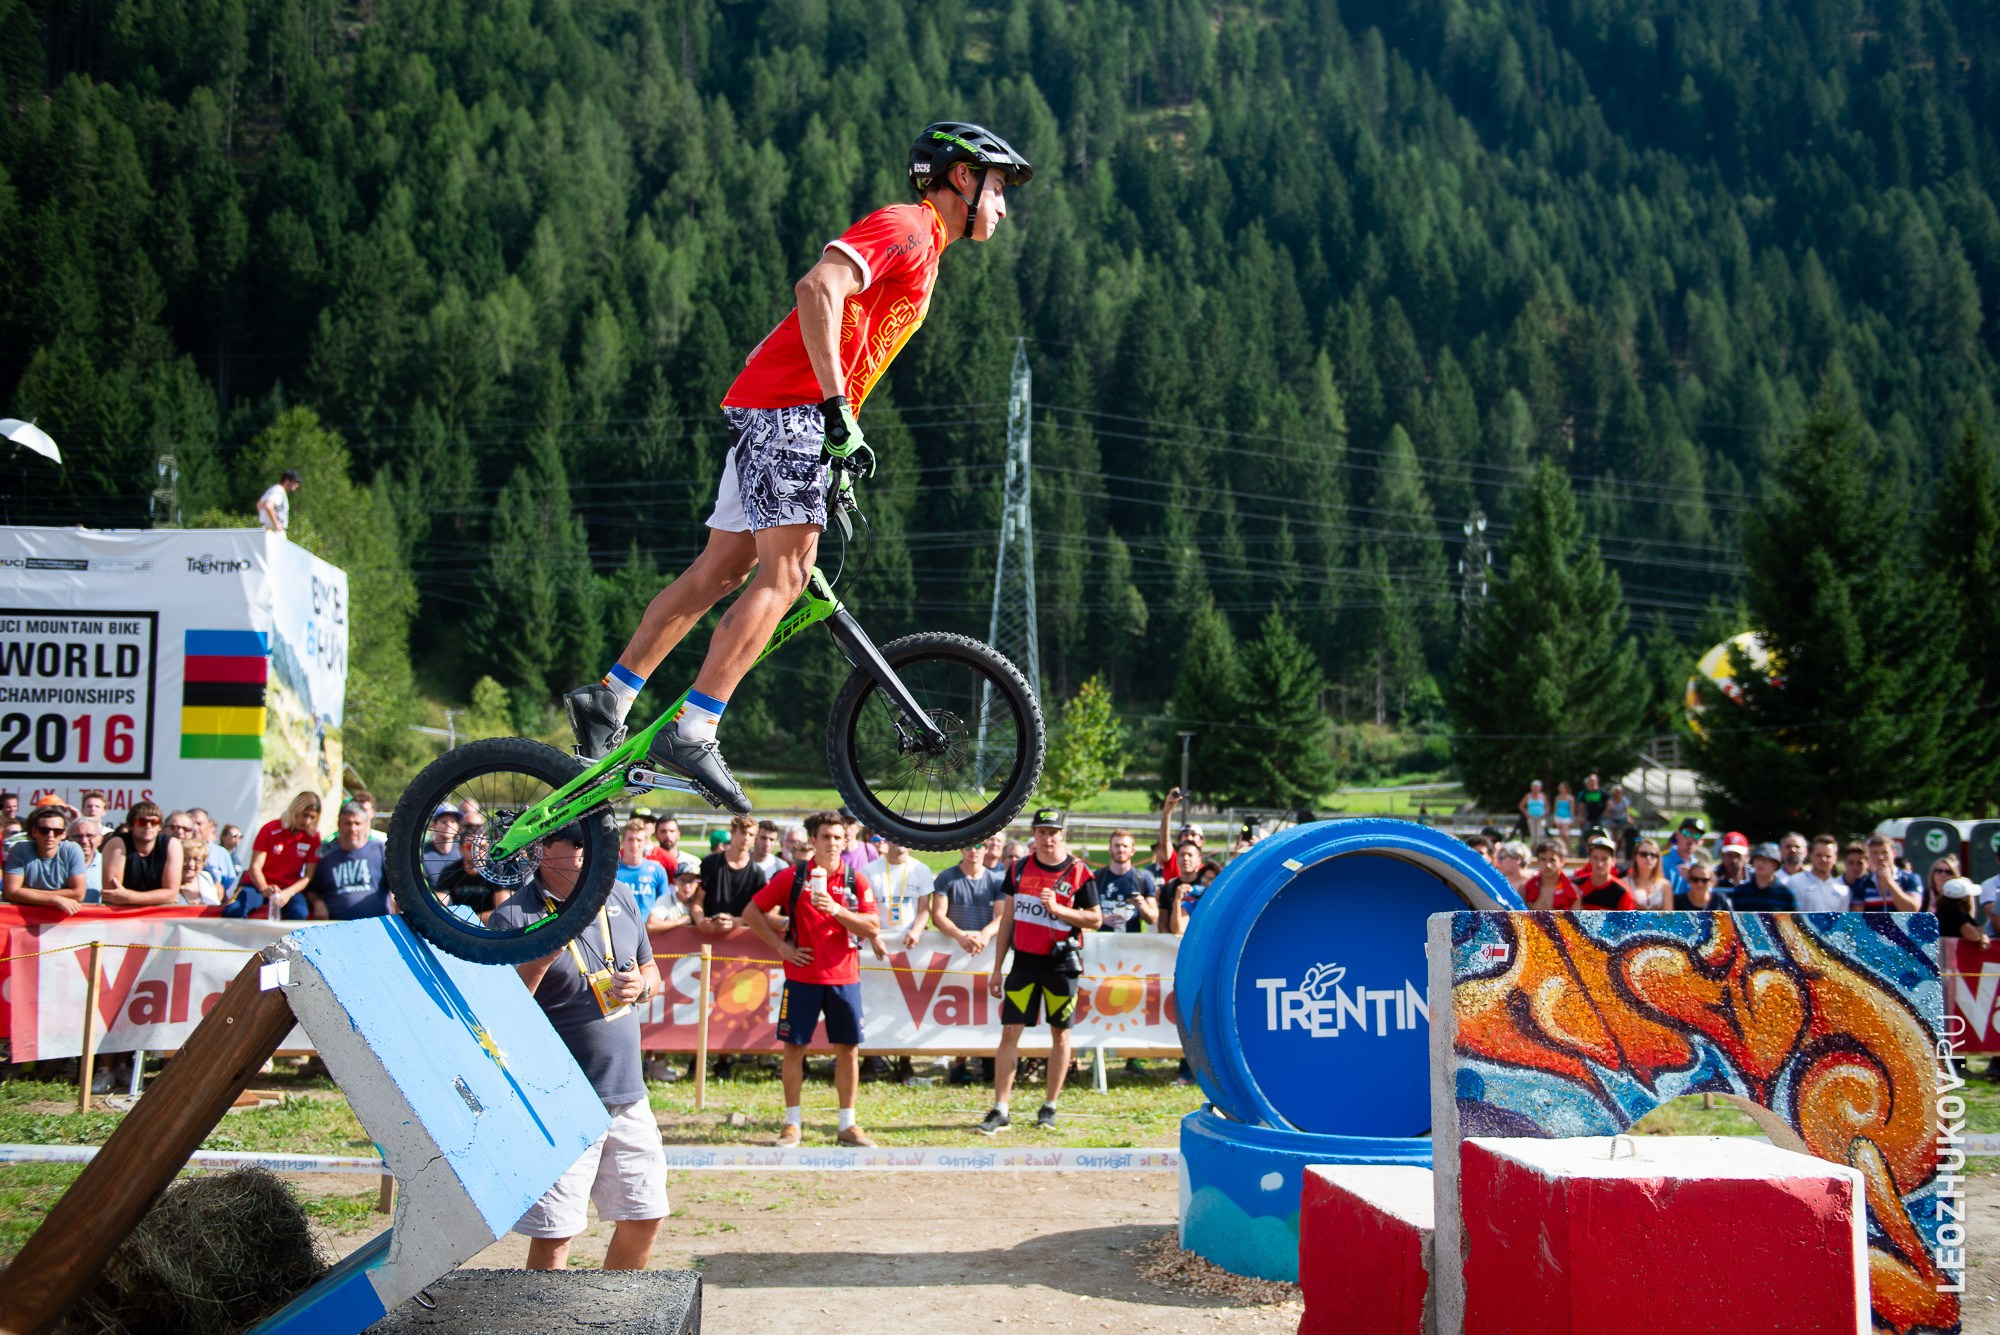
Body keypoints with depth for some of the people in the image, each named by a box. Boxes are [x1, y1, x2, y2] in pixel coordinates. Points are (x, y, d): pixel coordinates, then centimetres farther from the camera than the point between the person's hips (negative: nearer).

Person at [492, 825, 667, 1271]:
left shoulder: (619, 899, 8)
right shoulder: (515, 917, -11)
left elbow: (653, 973, 21)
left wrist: (641, 986, -2)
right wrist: (539, 959, -28)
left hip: (628, 1094, 6)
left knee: (645, 1218, 14)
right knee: (553, 1236, -2)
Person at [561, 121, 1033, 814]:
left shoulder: (920, 248, 25)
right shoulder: (904, 226, -7)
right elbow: (818, 287, -23)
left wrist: (843, 437, 23)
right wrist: (837, 407, -26)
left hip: (770, 412, 10)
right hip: (788, 405, -10)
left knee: (722, 570, 8)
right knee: (784, 576, -15)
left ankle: (608, 698, 11)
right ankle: (692, 731, -19)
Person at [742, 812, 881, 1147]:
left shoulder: (855, 880, 3)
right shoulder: (792, 877, 0)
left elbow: (873, 929, -4)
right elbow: (752, 912, 4)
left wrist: (837, 909, -17)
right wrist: (781, 946, -3)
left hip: (844, 977, 1)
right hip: (802, 977, -1)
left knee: (848, 1049, 3)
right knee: (794, 1047, 2)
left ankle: (847, 1125, 13)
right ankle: (792, 1123, 14)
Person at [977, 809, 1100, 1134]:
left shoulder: (1079, 873, -5)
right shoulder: (1019, 869, 5)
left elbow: (1096, 919, -4)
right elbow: (1007, 919, 10)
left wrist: (1057, 909, -18)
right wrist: (997, 968, 9)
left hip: (1060, 964, -2)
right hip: (1024, 961, 2)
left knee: (1060, 1033, 6)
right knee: (1010, 1032, -3)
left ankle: (1050, 1107, 18)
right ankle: (1000, 1111, -1)